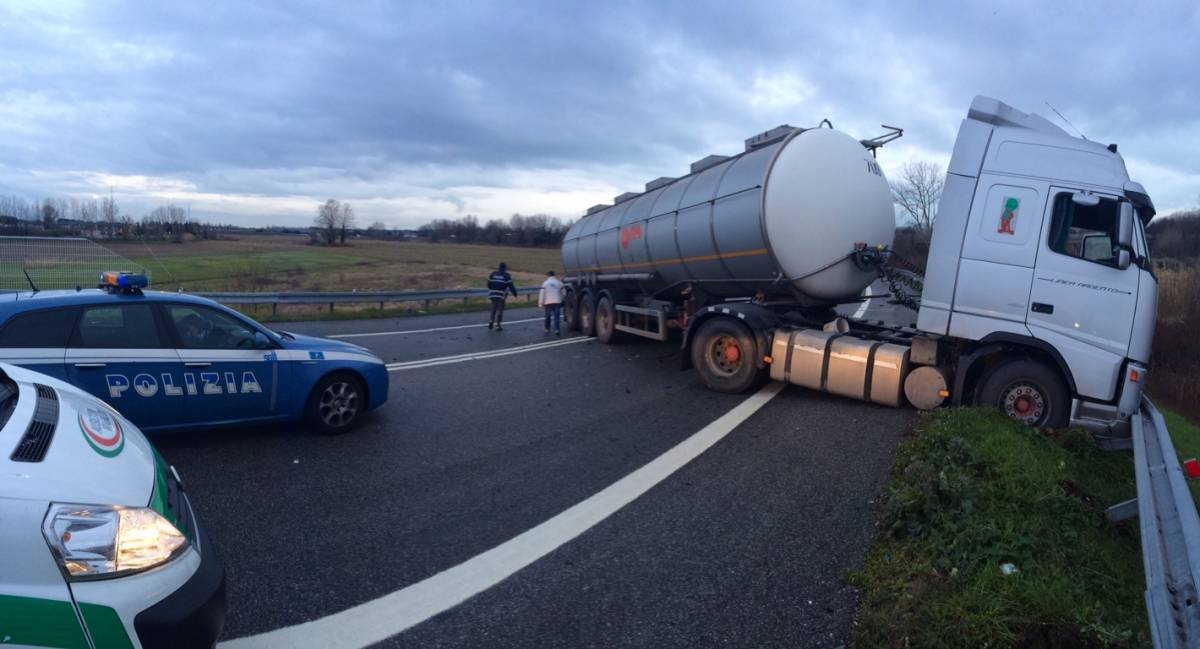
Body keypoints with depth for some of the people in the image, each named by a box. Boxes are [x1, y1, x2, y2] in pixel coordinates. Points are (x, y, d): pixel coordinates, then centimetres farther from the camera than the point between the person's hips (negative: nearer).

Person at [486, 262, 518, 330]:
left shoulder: (493, 274, 7)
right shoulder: (507, 276, -5)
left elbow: (488, 284, 9)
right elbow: (510, 286, -7)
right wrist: (515, 293, 4)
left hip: (493, 294, 4)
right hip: (501, 295, -4)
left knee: (494, 308, 17)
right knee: (500, 309, 3)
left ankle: (491, 321, -1)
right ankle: (497, 325, 1)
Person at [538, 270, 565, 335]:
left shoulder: (545, 283, 0)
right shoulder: (559, 283, 6)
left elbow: (542, 294, -3)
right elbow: (562, 293, 10)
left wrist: (541, 303, 1)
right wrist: (561, 301, 23)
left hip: (548, 302, 0)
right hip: (557, 302, 0)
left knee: (548, 316, 13)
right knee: (557, 317, -2)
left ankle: (547, 329, 23)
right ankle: (557, 330, -15)